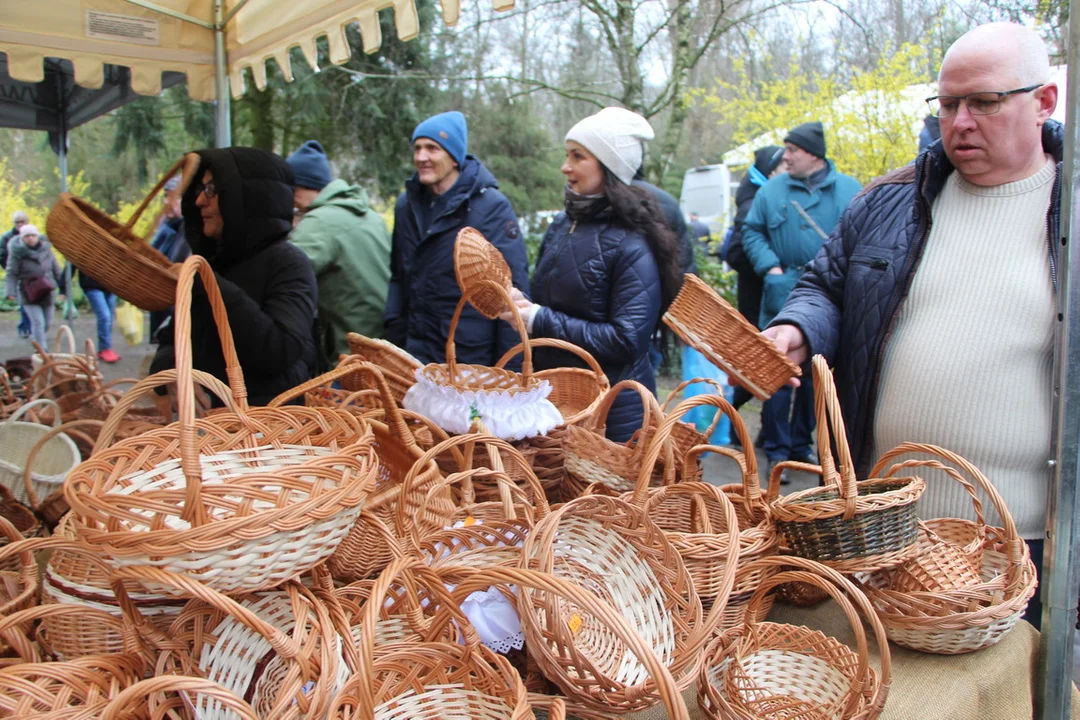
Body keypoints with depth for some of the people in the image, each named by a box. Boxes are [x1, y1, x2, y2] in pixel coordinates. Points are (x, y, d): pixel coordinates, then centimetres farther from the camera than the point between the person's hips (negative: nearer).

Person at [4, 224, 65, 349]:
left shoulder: (46, 248, 3)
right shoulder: (17, 252, -7)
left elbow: (56, 270, 10)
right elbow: (11, 274, -7)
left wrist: (63, 288, 10)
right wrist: (11, 292, -19)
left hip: (47, 293, 4)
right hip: (28, 294, -4)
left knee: (47, 322, 12)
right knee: (38, 322, -13)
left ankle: (34, 336, 42)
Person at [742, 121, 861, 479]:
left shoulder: (850, 191, 5)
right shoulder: (772, 190, 5)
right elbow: (752, 231, 6)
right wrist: (771, 268, -8)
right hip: (784, 296, -1)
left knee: (816, 376, 12)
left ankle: (801, 444, 26)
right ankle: (777, 451, 8)